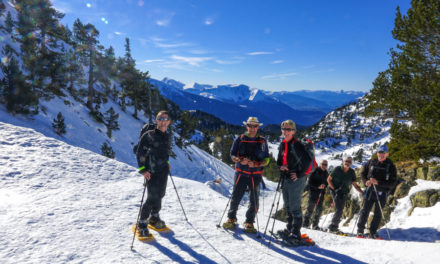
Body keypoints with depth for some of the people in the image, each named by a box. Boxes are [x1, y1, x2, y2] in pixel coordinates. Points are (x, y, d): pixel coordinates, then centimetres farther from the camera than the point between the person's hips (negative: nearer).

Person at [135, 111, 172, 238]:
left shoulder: (167, 136, 9)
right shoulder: (149, 135, -11)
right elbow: (140, 153, -11)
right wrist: (142, 169, -17)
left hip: (163, 171, 6)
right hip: (151, 171, -6)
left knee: (160, 195, 11)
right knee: (152, 197, -8)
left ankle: (154, 217, 33)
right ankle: (142, 224, 8)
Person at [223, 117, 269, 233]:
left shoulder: (262, 141, 5)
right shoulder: (240, 139, 6)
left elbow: (266, 159, 2)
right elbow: (232, 155, 4)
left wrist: (255, 164, -16)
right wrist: (241, 160, -16)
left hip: (256, 174, 0)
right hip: (241, 173, 0)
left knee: (254, 200, 2)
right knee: (235, 197, 3)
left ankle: (249, 222, 18)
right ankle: (231, 218, 24)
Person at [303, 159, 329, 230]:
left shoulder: (326, 174, 12)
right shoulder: (315, 172, -6)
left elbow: (327, 182, 23)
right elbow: (310, 183, -9)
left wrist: (324, 185, 0)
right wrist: (318, 187, -20)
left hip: (321, 193, 5)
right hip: (313, 191, -5)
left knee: (319, 209, 2)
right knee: (310, 207, -7)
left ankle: (315, 224, 11)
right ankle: (305, 223, 4)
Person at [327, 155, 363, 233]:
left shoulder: (352, 172, 1)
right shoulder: (337, 169, -9)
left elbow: (355, 184, 4)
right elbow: (329, 179, -3)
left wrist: (362, 192, -9)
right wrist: (334, 189, -11)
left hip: (344, 193, 4)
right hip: (336, 191, -4)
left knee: (340, 210, 3)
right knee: (338, 209, -14)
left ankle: (334, 227, 16)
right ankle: (333, 226, -2)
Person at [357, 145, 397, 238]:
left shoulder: (391, 166, -1)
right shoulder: (371, 162, 5)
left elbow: (392, 183, -6)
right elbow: (363, 173, 14)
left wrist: (378, 182, -18)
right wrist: (366, 181, -7)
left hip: (382, 192, -1)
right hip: (370, 190, 1)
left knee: (378, 213, 3)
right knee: (365, 210, -2)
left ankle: (373, 232, 15)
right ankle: (360, 230, 10)